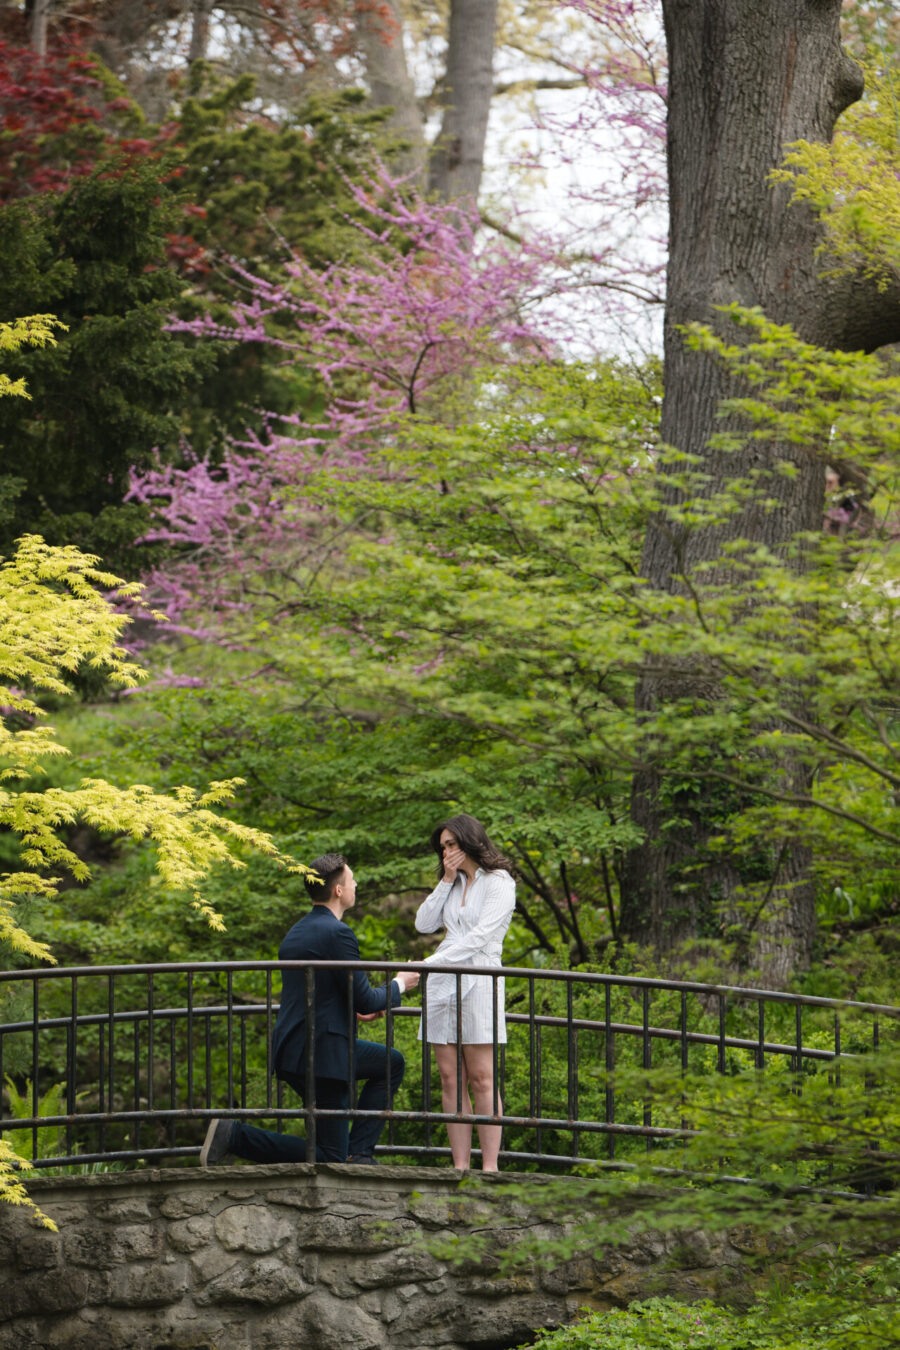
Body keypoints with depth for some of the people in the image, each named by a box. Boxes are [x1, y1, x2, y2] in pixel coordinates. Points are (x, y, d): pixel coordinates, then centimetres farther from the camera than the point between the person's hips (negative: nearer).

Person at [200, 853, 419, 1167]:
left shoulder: (297, 931, 15)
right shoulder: (338, 933, -14)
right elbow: (365, 1001, -13)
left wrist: (353, 1009, 23)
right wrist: (399, 985, 5)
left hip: (291, 1048, 10)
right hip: (323, 1054, -10)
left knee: (392, 1063, 23)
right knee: (329, 1157, -2)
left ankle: (358, 1151, 14)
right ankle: (234, 1136, -11)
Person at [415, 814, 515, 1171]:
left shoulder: (498, 883, -3)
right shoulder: (453, 883, 20)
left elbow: (479, 937, -13)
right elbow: (424, 924, 12)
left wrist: (428, 964, -17)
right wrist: (446, 882, 4)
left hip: (478, 980, -6)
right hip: (442, 982, 6)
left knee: (481, 1078, -8)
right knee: (450, 1078, 0)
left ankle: (490, 1167, -9)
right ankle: (460, 1166, 0)